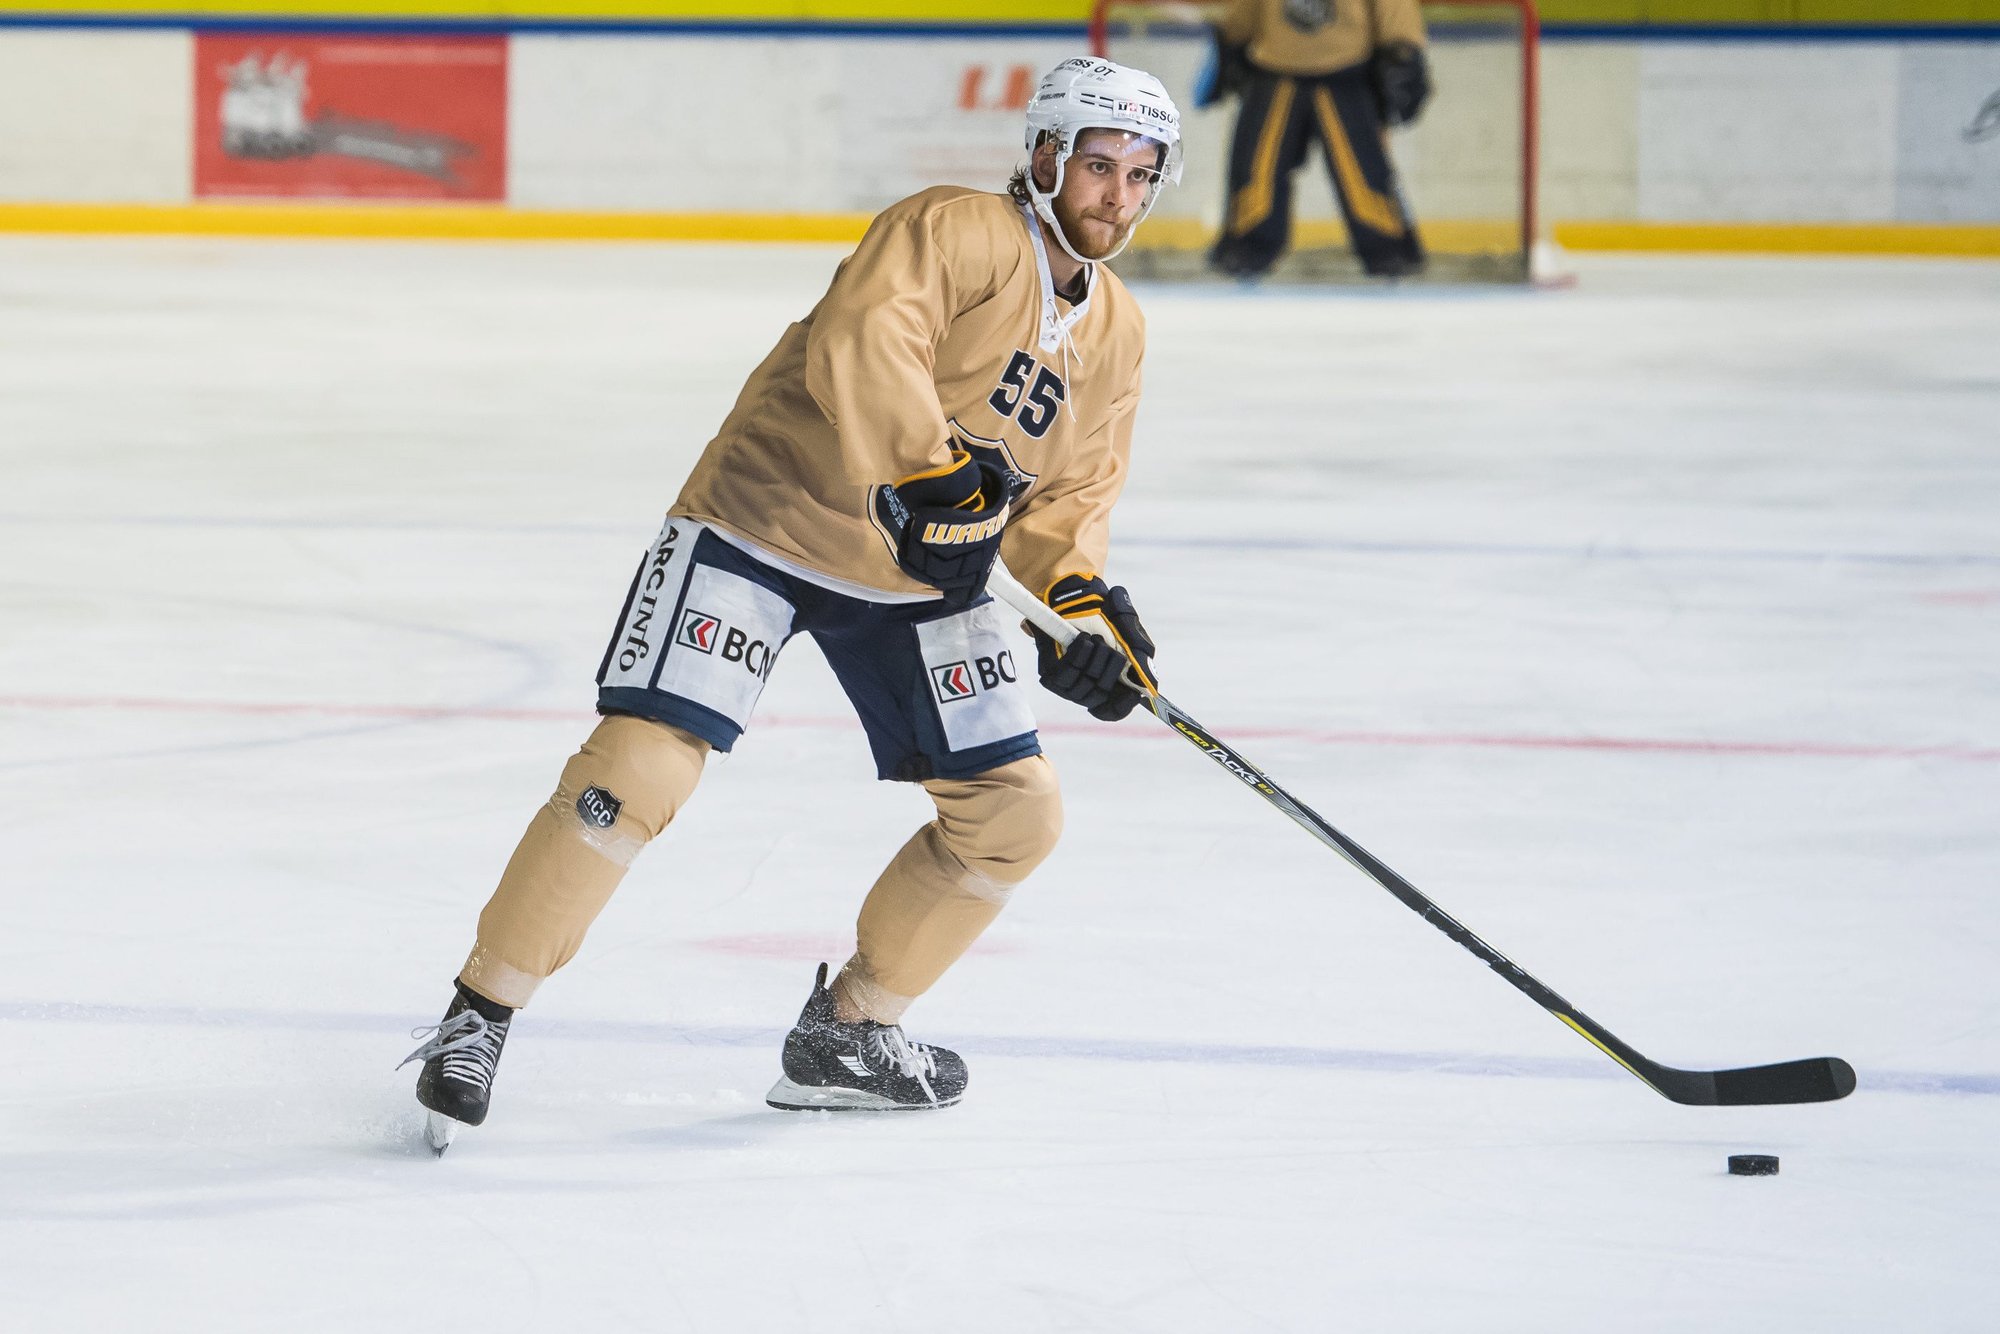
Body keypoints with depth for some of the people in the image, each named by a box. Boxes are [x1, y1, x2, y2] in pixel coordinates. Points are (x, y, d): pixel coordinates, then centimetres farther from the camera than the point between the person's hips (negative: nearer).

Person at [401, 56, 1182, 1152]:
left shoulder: (1113, 334, 8)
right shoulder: (955, 232, -17)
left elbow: (1065, 495, 12)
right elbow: (859, 342, -33)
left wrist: (1083, 598, -7)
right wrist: (933, 468, -43)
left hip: (921, 571, 8)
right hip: (766, 516, -7)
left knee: (1014, 812, 1)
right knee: (641, 765, -19)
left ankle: (845, 1033, 18)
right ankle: (479, 1016, -8)